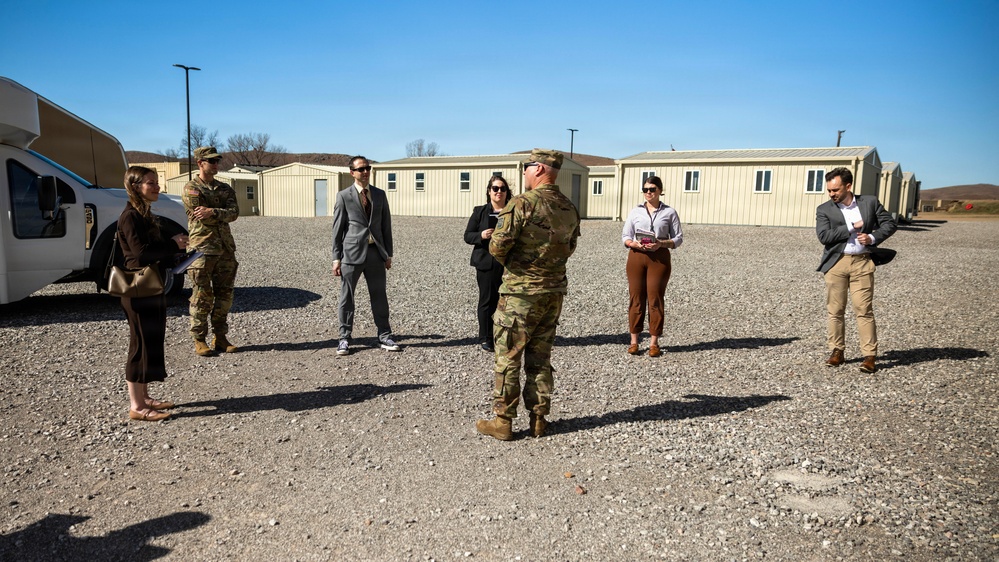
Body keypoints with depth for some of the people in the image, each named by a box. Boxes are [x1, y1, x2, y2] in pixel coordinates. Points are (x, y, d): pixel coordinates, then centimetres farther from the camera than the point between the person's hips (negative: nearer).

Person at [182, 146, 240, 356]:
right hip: (202, 249, -5)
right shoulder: (191, 189, -1)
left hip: (225, 248, 5)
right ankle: (199, 340, 6)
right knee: (202, 296, -2)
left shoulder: (225, 189, 15)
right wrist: (223, 215, -3)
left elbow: (234, 212, -3)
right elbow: (201, 218, -13)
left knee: (224, 294, 7)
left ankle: (220, 337, 16)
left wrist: (212, 212, -18)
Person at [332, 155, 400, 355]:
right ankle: (345, 338, 15)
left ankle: (384, 336, 20)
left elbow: (386, 225, 11)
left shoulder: (380, 195, 9)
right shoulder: (344, 196, 0)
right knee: (346, 297, 4)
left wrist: (388, 254, 7)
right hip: (352, 253, -3)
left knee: (379, 296, 9)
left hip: (375, 252, 3)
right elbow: (338, 228, -1)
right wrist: (336, 258, -5)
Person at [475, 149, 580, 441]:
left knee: (507, 358, 4)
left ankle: (502, 421, 11)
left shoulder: (521, 203, -16)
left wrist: (509, 261, 2)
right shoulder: (569, 208, 5)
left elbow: (497, 246, -18)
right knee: (540, 357, 15)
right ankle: (538, 419, 20)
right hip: (554, 292, 6)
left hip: (520, 292, -6)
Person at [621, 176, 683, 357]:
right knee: (636, 298, 3)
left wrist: (661, 244, -15)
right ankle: (634, 341, 11)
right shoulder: (635, 211, 9)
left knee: (655, 299, 1)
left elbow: (678, 238, 3)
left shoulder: (669, 212, 5)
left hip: (659, 258, -1)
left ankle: (654, 342, 9)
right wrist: (634, 243, -13)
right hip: (636, 256, 2)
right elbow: (625, 236, 9)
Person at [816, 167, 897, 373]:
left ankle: (869, 356, 0)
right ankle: (837, 351, 16)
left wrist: (873, 237, -6)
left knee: (864, 310, -4)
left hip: (862, 263, -1)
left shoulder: (870, 202, 7)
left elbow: (889, 224, 11)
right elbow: (824, 236, -11)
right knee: (835, 310, 4)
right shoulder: (824, 209, 2)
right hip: (836, 263, 1)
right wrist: (852, 227, -11)